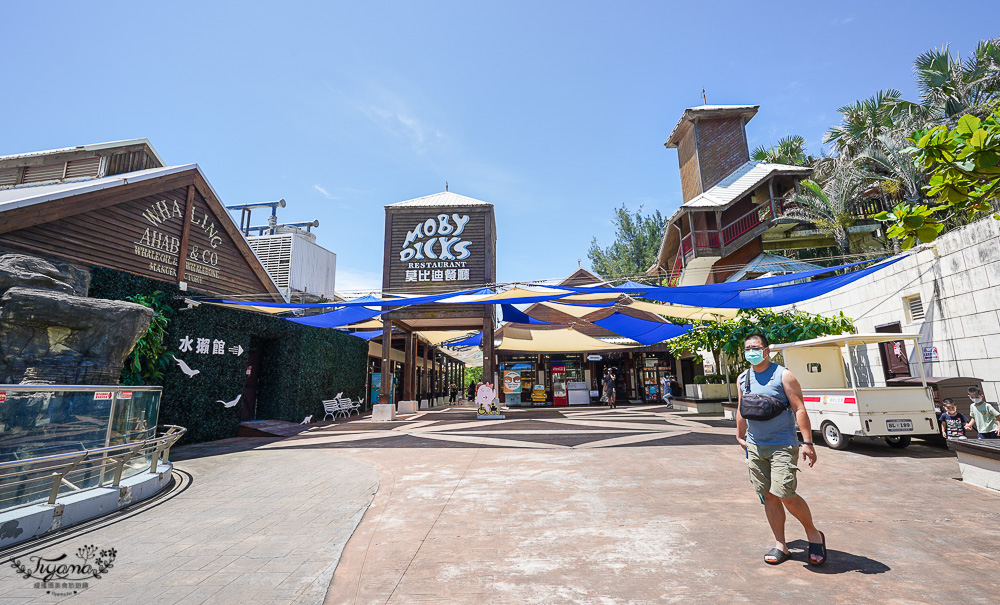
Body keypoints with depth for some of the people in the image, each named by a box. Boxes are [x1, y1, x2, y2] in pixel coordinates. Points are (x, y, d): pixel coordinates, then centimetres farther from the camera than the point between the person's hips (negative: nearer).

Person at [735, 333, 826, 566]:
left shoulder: (783, 376, -8)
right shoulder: (743, 379, 7)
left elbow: (799, 410, -11)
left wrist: (807, 443, -16)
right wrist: (740, 436, 22)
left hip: (782, 446, -5)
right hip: (755, 447, 5)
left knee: (785, 495, -10)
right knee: (768, 496, 9)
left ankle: (814, 535, 17)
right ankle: (781, 546, 21)